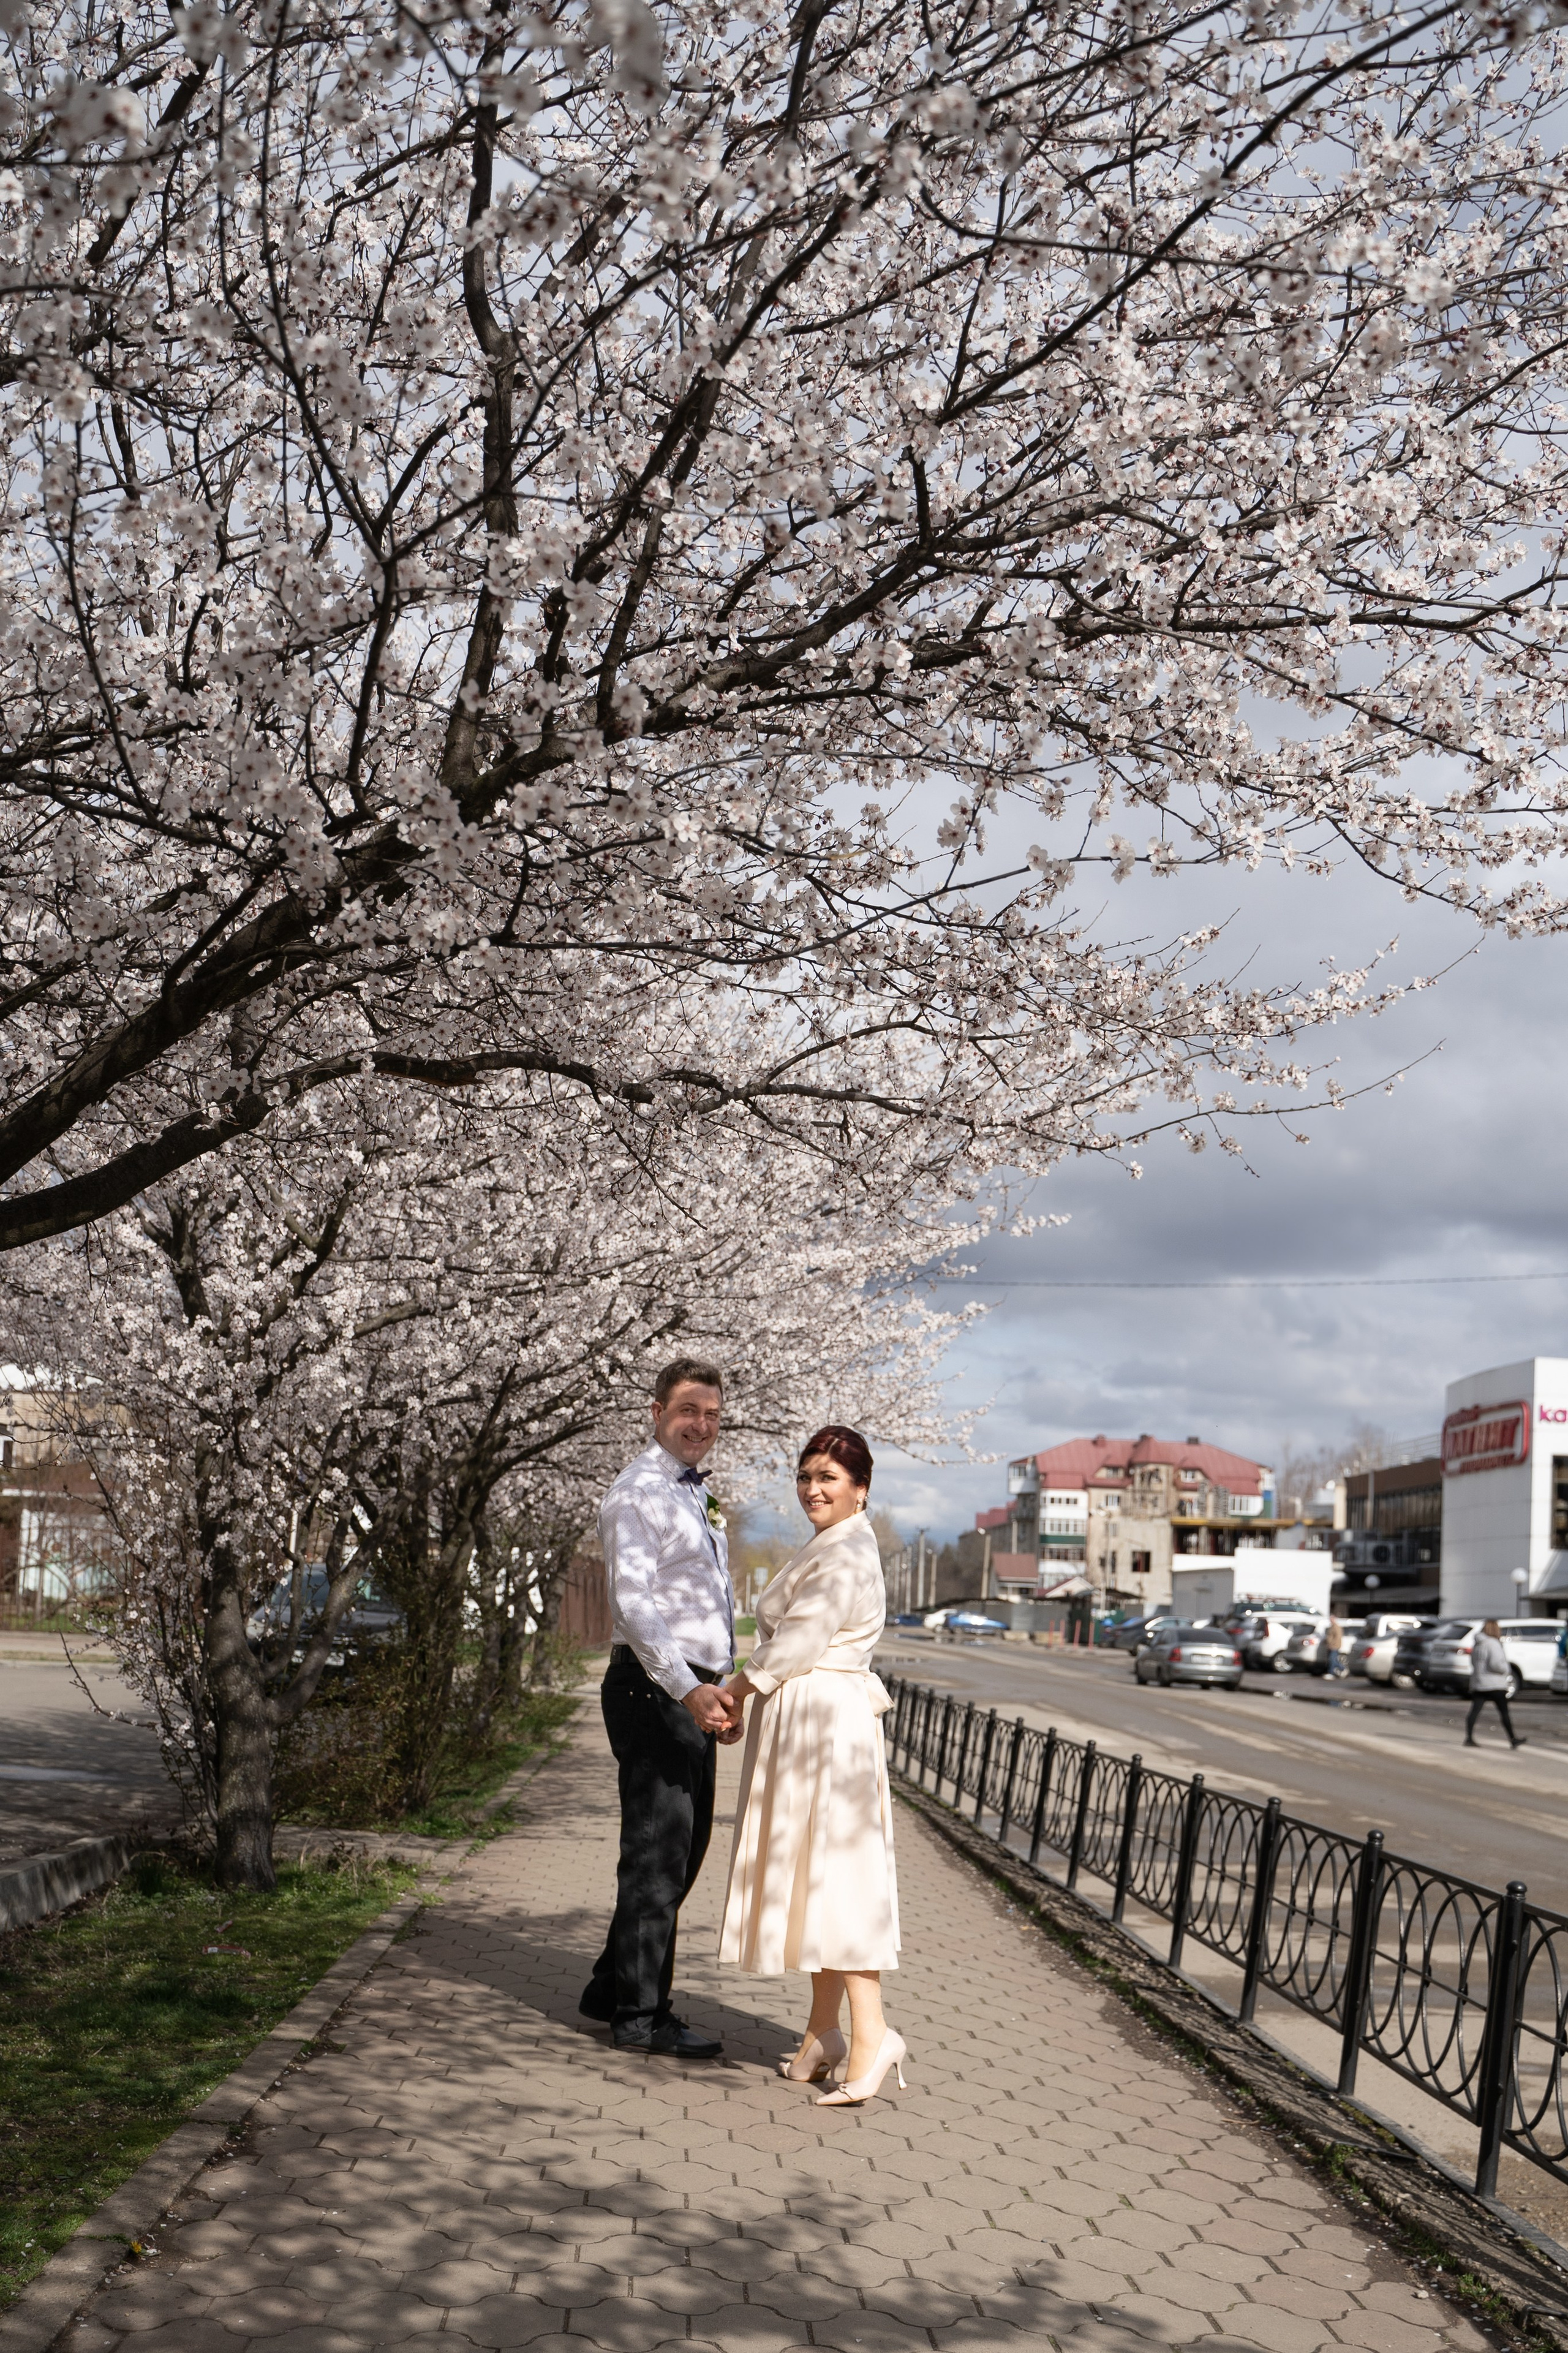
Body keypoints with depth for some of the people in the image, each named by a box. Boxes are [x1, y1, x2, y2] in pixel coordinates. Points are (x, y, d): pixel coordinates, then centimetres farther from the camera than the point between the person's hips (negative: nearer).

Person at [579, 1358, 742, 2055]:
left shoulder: (699, 1497, 20)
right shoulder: (638, 1493, -11)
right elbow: (635, 1603, -20)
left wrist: (721, 1693, 19)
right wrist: (688, 1689, -28)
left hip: (695, 1691, 10)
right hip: (652, 1687, -10)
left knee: (683, 1847, 14)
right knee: (657, 1852, -5)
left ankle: (612, 1990, 26)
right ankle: (640, 2016, 3)